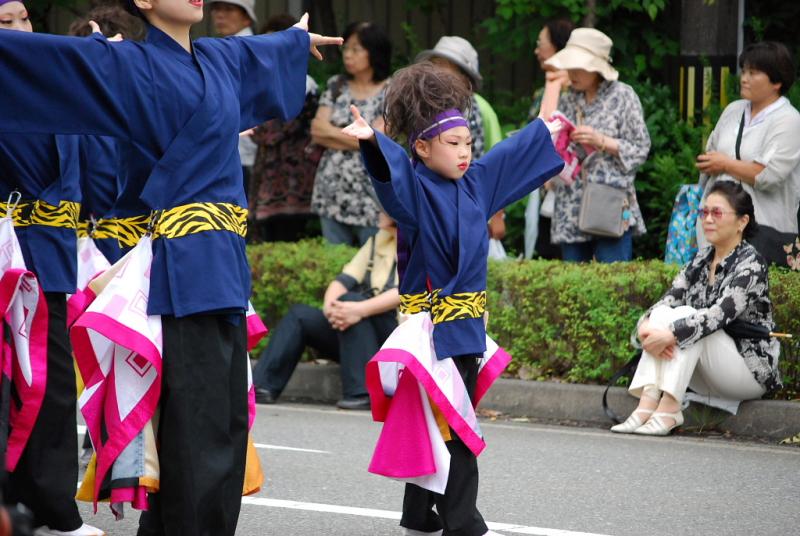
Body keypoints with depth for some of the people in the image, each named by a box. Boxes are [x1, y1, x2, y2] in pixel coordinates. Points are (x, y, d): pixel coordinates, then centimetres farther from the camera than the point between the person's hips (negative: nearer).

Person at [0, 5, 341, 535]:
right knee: (199, 424, -11)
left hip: (226, 264, 8)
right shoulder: (124, 65, -5)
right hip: (183, 266, -8)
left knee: (227, 420, 8)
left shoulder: (222, 59, 17)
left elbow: (263, 49, 40)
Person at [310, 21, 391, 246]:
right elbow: (317, 132, 0)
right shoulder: (335, 86, 9)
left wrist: (331, 131, -5)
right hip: (332, 193, 4)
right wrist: (357, 138, -10)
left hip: (371, 197, -4)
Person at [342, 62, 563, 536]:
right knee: (453, 428, -7)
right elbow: (393, 172, -32)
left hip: (467, 323, 7)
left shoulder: (474, 182, 11)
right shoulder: (415, 187, -11)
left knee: (437, 425, 12)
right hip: (434, 324, -7)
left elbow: (517, 154, 27)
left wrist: (549, 130, 41)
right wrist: (372, 142, -53)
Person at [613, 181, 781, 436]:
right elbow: (669, 299, -3)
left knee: (685, 316, -26)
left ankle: (668, 409, -35)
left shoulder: (750, 263, -12)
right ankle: (647, 403, -32)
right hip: (709, 381, 6)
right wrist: (646, 325, -25)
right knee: (663, 314, -16)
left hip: (752, 372, -6)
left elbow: (721, 314, -26)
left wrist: (671, 335, -37)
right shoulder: (702, 259, 10)